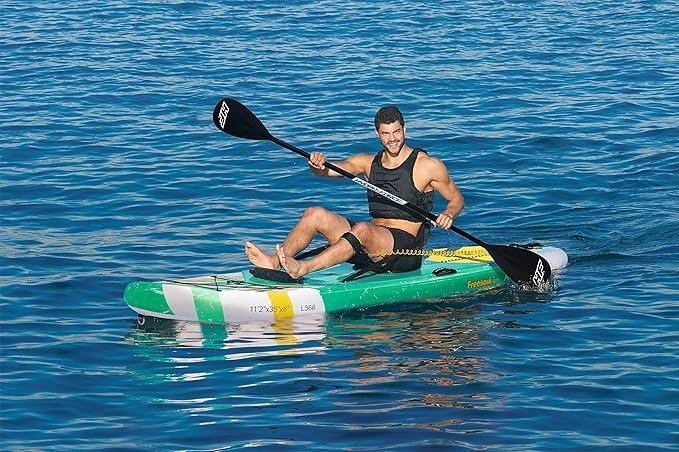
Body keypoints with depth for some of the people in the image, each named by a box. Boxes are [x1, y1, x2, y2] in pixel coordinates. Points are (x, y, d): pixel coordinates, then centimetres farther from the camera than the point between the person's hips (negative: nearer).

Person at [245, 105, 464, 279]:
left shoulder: (427, 165, 1)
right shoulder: (368, 162, 15)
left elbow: (457, 199, 9)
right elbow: (326, 170, 2)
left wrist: (447, 215, -14)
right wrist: (317, 163, -23)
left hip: (405, 251, -6)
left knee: (362, 229, -37)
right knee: (315, 214, -13)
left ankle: (304, 268, -53)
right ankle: (275, 262, -33)